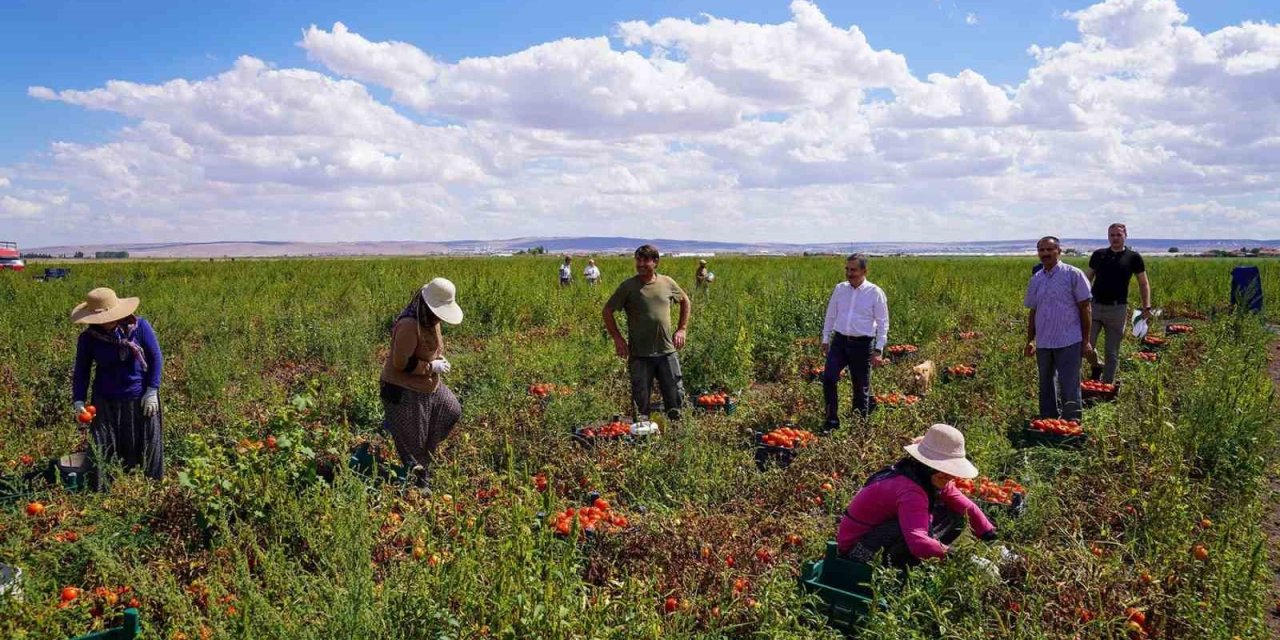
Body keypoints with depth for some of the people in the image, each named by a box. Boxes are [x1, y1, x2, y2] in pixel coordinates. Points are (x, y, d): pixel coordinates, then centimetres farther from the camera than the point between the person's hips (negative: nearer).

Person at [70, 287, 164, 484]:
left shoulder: (140, 327, -11)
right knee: (103, 451, 4)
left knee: (145, 446, 12)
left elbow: (156, 358, -4)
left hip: (140, 400, 0)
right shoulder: (88, 338, -7)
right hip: (105, 402, 1)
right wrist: (78, 401, -11)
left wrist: (152, 391, -7)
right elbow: (81, 371, 0)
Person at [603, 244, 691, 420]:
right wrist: (617, 338, -3)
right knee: (640, 402, 5)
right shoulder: (628, 286, -4)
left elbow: (686, 302, 21)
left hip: (666, 351, 2)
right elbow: (607, 311, 3)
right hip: (639, 354, -2)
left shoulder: (667, 283, 4)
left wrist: (682, 329, 12)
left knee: (676, 397, 6)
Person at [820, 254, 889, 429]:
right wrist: (825, 340, 13)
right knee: (828, 377, -12)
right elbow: (830, 316, 13)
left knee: (861, 388, 6)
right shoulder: (840, 289, 5)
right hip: (839, 341, 3)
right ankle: (832, 419, 1)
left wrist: (878, 350, -7)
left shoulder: (875, 293, -6)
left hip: (862, 344, -3)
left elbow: (882, 323, -3)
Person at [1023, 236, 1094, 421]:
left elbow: (1084, 308, -4)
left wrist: (1086, 341, -6)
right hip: (1043, 343, 5)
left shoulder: (1073, 275, -5)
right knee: (1046, 386, 15)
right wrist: (1030, 341, 12)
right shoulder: (1036, 280, 9)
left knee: (1069, 388, -3)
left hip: (1069, 343, -5)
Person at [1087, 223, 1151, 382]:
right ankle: (1096, 366, 22)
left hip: (1117, 309, -1)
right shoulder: (1098, 255, 7)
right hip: (1095, 306, 2)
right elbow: (1088, 279, 13)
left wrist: (1147, 307, -3)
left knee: (1112, 352, 5)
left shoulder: (1133, 257, 2)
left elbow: (1144, 283, 6)